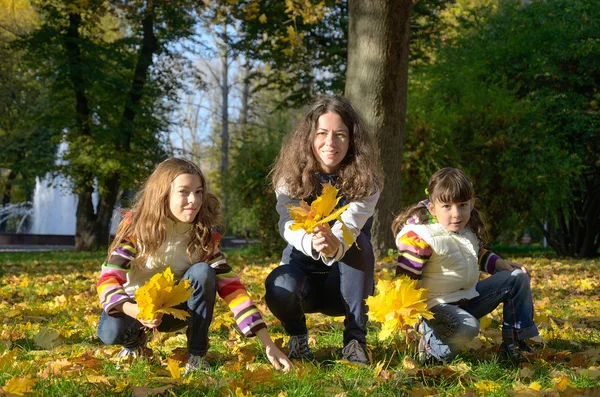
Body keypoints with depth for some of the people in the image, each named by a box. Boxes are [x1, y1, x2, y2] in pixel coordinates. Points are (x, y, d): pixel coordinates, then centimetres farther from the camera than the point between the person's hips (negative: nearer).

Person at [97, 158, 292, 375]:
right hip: (139, 304, -1)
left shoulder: (204, 234, -17)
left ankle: (197, 355, -15)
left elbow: (229, 285, -23)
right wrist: (134, 310, -52)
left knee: (202, 272, -29)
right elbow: (108, 280, -29)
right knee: (111, 331, -35)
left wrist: (268, 344, -32)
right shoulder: (135, 225, -22)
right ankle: (135, 341, 3)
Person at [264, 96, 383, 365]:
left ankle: (355, 339, -18)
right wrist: (311, 242, -52)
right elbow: (288, 224, -28)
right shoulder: (291, 175, -9)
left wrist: (335, 245, -57)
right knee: (279, 288, -35)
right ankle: (298, 336, 2)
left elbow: (349, 226, -31)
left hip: (345, 282, 0)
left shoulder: (365, 181, -13)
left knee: (357, 244, -33)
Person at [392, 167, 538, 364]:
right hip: (438, 304, -9)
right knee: (468, 327, -40)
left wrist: (501, 264, 8)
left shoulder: (470, 226, 2)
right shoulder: (421, 237, -23)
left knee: (519, 278, 10)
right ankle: (430, 346, -11)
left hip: (469, 296, 9)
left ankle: (515, 343, 13)